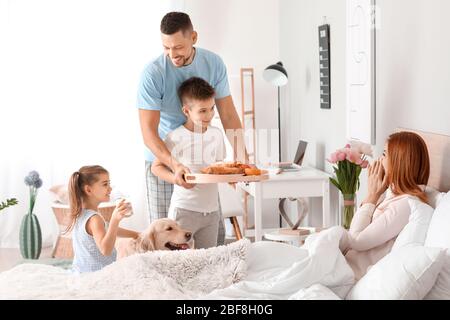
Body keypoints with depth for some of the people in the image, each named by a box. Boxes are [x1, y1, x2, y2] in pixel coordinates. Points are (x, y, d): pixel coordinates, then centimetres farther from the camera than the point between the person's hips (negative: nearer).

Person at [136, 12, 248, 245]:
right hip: (162, 158, -3)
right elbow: (148, 132, -22)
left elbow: (228, 115, -4)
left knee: (216, 234, 6)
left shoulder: (213, 64, -8)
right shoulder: (152, 74, -19)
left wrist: (242, 156, -15)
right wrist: (175, 165, -36)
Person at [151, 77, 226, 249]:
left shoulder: (216, 134, 7)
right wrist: (175, 178, -20)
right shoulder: (175, 137, -9)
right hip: (184, 209, -5)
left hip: (211, 210, 5)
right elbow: (156, 167, -4)